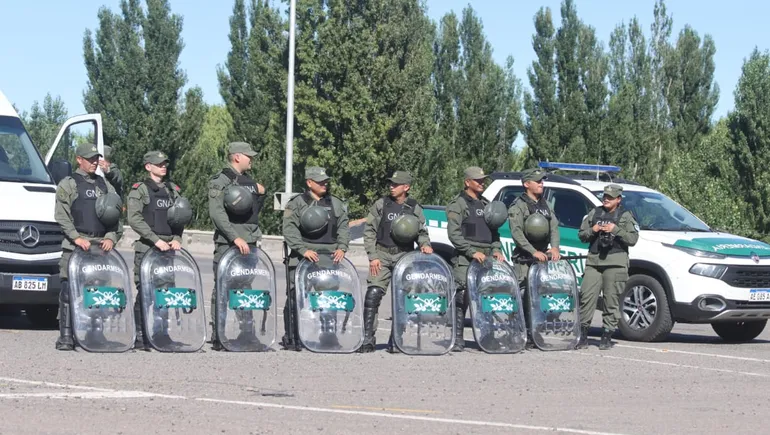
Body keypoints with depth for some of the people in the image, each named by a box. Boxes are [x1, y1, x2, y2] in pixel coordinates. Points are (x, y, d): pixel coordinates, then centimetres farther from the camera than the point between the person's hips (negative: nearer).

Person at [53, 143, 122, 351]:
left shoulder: (104, 185, 19)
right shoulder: (68, 184, 5)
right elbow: (61, 216, -3)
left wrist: (111, 237, -1)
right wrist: (76, 237, -15)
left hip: (102, 245, 4)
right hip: (75, 246, -4)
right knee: (69, 290, -8)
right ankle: (66, 336, -7)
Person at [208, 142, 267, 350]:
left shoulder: (249, 181, 19)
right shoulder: (221, 180, -6)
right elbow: (217, 212, -16)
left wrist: (261, 195, 9)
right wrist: (235, 238, -23)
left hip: (249, 243, 7)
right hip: (227, 244, -7)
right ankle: (218, 337, -4)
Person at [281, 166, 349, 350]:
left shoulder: (336, 204, 16)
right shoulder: (296, 204, 4)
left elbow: (343, 228, 12)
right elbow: (290, 230, -5)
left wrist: (341, 248, -5)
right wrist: (303, 250, -17)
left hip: (330, 257, 3)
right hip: (302, 258, -3)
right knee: (295, 297, -5)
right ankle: (291, 338, 1)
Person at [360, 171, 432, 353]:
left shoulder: (415, 208, 8)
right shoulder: (381, 204, 5)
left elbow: (421, 232, 14)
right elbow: (369, 231, 4)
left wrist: (425, 244, -8)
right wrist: (373, 256, -4)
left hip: (405, 256, 1)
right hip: (382, 255, -1)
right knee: (373, 294, -13)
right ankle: (367, 339, -12)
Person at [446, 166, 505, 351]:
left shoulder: (486, 204, 22)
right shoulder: (458, 204, 1)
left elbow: (493, 231, 25)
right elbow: (454, 234, -8)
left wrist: (496, 249, 7)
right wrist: (472, 252, -17)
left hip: (487, 258, 6)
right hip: (465, 260, -6)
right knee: (461, 298, -11)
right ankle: (458, 339, -8)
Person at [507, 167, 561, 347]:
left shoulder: (545, 205, 17)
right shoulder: (518, 206, -5)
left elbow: (554, 227, 9)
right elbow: (516, 233, -15)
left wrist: (554, 247, -10)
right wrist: (534, 252, -25)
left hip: (542, 256, 7)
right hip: (524, 259, -7)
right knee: (524, 297, -11)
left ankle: (535, 335, 11)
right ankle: (523, 337, -12)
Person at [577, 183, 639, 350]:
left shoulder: (625, 216, 7)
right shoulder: (594, 213, 18)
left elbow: (633, 239, -2)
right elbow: (581, 235, 18)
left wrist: (616, 230, -13)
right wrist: (592, 231, -2)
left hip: (615, 263, -3)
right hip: (593, 261, 3)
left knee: (611, 300, -4)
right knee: (587, 296, -5)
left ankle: (607, 337, 2)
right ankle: (582, 334, 0)